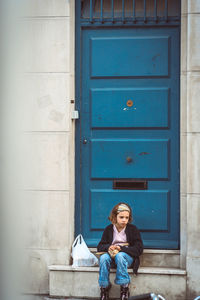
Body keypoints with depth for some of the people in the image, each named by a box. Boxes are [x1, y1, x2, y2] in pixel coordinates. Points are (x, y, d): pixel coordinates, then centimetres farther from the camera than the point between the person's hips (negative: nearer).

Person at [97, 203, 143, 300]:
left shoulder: (133, 229, 2)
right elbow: (100, 247, 8)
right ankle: (104, 288, -21)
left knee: (119, 256, -38)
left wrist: (121, 248, -18)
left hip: (127, 256, -2)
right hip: (111, 254, 2)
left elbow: (139, 249, -5)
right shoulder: (108, 229, 9)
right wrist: (108, 247, -17)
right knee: (103, 257, -33)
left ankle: (124, 287, -28)